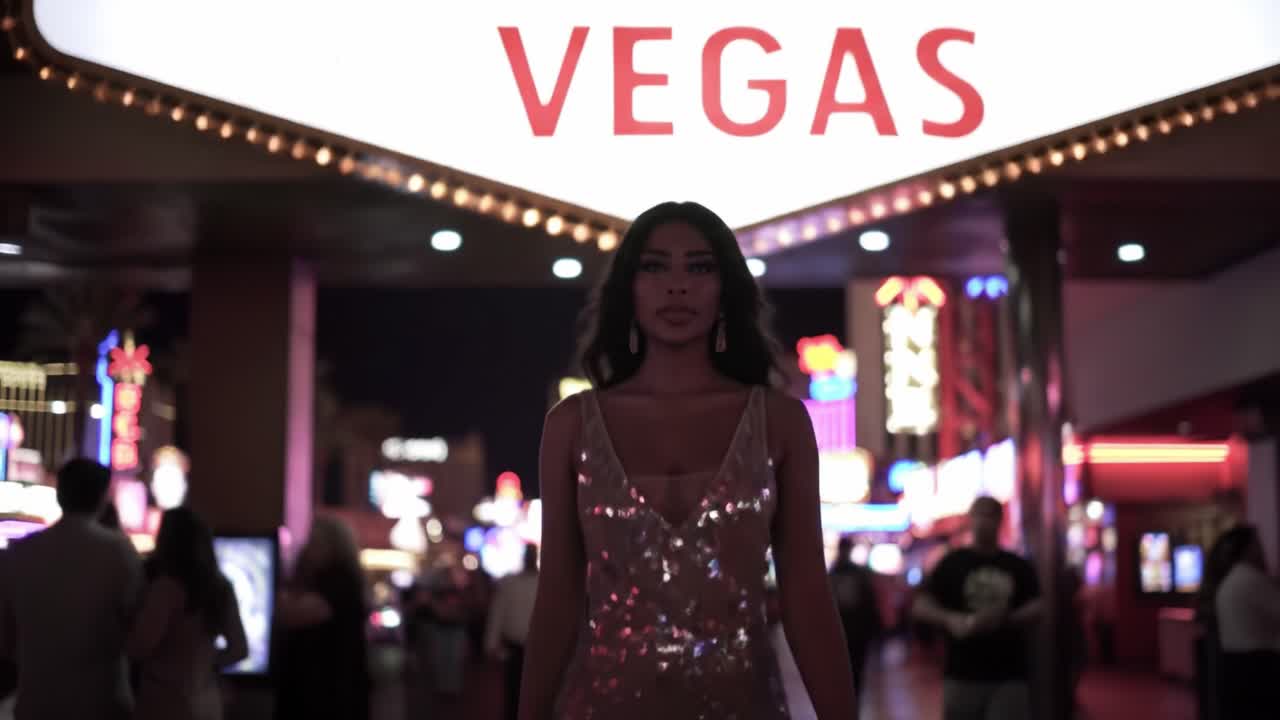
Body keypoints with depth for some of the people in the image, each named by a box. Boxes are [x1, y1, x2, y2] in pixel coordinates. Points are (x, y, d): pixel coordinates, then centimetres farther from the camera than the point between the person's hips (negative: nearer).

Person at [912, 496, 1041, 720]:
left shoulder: (1018, 566, 8)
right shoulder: (953, 563, 4)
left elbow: (1038, 608, 2)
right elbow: (920, 607, 0)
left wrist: (1005, 618, -17)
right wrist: (949, 619, -19)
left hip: (1009, 677, 1)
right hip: (962, 676, 0)